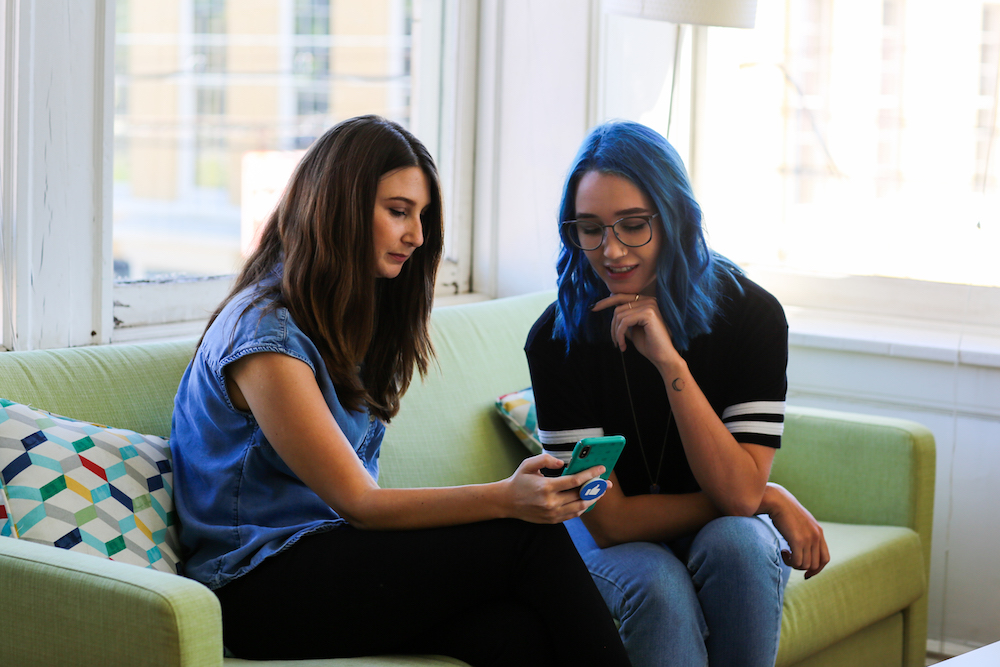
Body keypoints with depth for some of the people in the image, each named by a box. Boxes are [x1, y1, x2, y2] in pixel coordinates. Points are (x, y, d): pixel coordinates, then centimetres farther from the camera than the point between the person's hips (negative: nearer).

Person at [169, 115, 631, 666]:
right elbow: (357, 503, -14)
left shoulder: (346, 317, 15)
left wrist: (511, 496, -6)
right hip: (259, 589, -7)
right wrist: (504, 499, -25)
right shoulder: (265, 333, -13)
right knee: (529, 539, -22)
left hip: (333, 553, 7)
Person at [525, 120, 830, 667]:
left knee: (736, 542, -33)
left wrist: (669, 361, -33)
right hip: (614, 541, -1)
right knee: (658, 583, -34)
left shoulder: (752, 314, -17)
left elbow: (738, 495, -24)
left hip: (727, 531, 1)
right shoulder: (557, 338, -18)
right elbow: (610, 521, -18)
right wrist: (771, 499, -18)